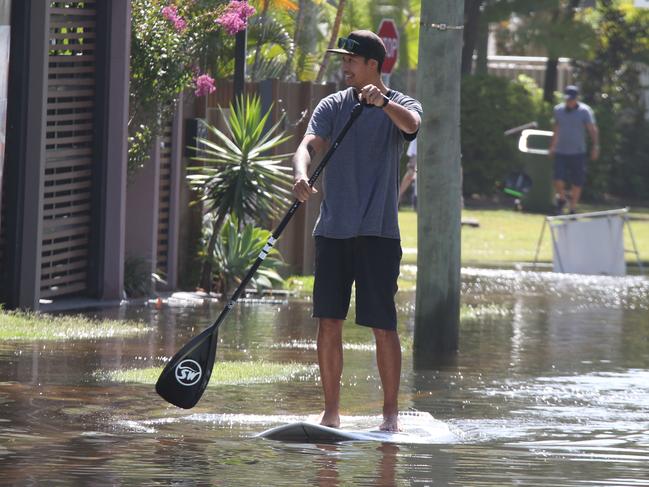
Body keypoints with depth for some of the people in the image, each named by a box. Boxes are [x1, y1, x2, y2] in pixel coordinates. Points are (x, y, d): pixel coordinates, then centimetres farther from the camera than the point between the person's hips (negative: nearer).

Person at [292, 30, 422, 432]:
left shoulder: (400, 106, 1)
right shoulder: (332, 106, 9)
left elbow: (411, 124, -23)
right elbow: (310, 144, -7)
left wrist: (382, 101, -43)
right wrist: (302, 174, -29)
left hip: (378, 233, -3)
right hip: (333, 231, 3)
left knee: (383, 325, -4)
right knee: (329, 322, 2)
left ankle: (391, 413, 5)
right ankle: (331, 411, 10)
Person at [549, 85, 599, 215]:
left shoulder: (584, 111, -5)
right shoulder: (558, 110, 7)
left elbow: (593, 129, -10)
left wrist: (595, 146, -21)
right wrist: (553, 146, 26)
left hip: (578, 153, -2)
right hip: (560, 152, 2)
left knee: (576, 183, 2)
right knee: (559, 180, -10)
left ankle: (573, 209, 16)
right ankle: (561, 199, 18)